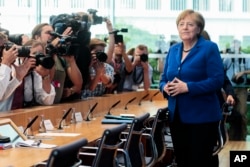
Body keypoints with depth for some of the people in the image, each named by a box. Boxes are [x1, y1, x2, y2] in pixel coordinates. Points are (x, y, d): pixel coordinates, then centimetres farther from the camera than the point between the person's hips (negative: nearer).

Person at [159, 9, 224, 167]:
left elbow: (217, 81, -16)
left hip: (202, 117, -6)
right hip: (177, 116, 6)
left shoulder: (209, 48, -8)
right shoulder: (173, 50, 11)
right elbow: (164, 79, 16)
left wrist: (187, 87, -23)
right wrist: (165, 87, -8)